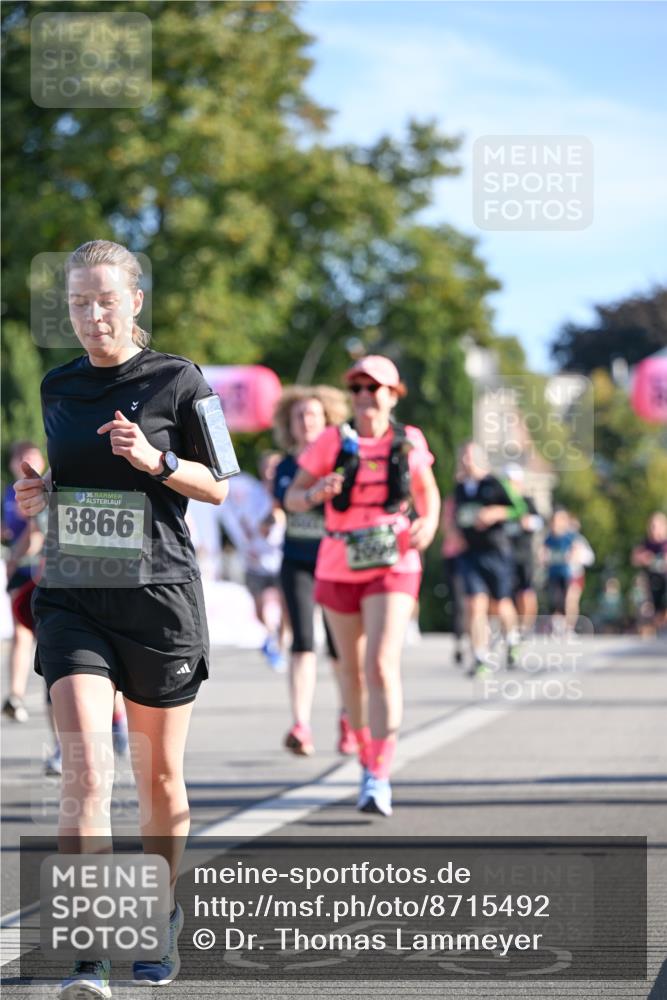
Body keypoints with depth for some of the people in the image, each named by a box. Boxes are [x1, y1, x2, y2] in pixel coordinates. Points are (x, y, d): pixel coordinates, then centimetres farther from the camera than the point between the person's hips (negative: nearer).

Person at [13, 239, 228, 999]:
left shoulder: (176, 381, -2)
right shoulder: (57, 388, 9)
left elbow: (217, 487, 0)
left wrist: (155, 459, -17)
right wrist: (36, 492, 1)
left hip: (159, 597, -2)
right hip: (71, 600, 2)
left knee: (159, 778, 9)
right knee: (85, 772, -14)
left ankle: (160, 915, 34)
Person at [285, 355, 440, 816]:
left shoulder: (409, 442, 0)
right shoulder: (332, 441, -4)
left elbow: (428, 491, 17)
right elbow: (293, 497, 0)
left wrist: (428, 522, -4)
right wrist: (315, 493, -22)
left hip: (393, 568, -2)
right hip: (339, 570, 2)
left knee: (382, 666, -17)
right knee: (354, 670, 13)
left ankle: (379, 778, -20)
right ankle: (368, 759, 34)